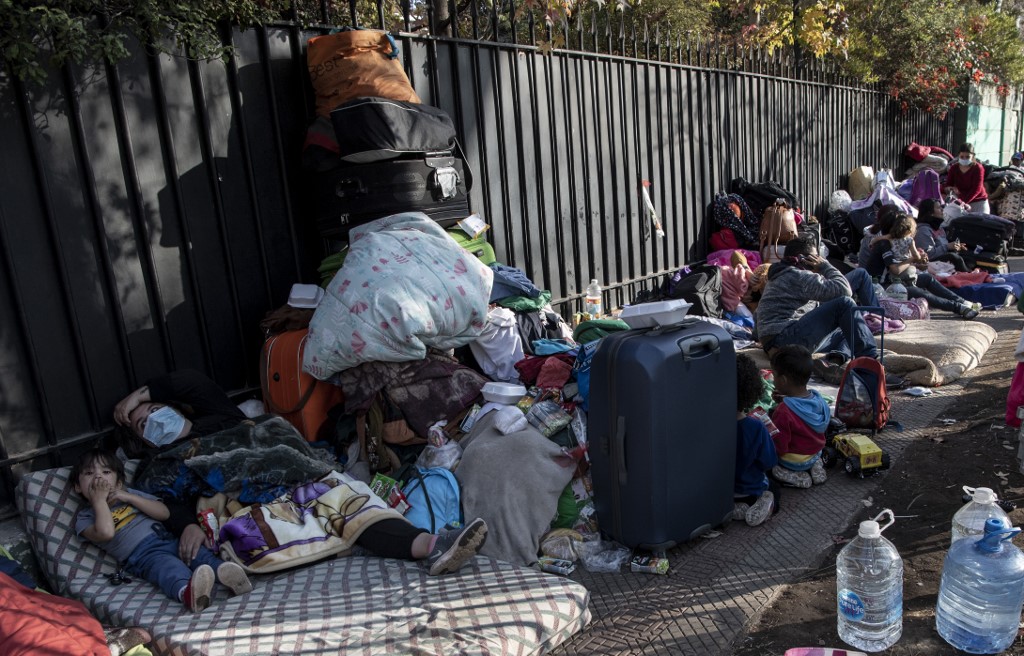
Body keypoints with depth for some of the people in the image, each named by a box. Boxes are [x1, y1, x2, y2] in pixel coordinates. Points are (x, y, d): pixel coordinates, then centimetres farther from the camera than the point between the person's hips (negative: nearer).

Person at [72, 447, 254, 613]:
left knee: (199, 553, -27)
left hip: (168, 540, 5)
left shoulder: (128, 493, 28)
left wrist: (129, 498, 6)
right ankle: (186, 591, -68)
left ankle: (225, 573, -55)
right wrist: (99, 499, 2)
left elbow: (164, 513, 14)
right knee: (167, 565, -38)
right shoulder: (85, 516, 15)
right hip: (141, 555, -5)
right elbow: (106, 533, -10)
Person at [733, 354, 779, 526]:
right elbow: (768, 464, -15)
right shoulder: (756, 428, -26)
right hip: (749, 490, 0)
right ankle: (763, 503, -2)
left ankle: (736, 509, 1)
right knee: (772, 486, 31)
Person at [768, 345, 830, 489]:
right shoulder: (820, 401, -10)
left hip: (794, 462, -7)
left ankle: (794, 476, -5)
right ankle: (815, 466, 11)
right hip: (816, 454, 7)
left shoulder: (783, 412, -33)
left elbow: (778, 448, -28)